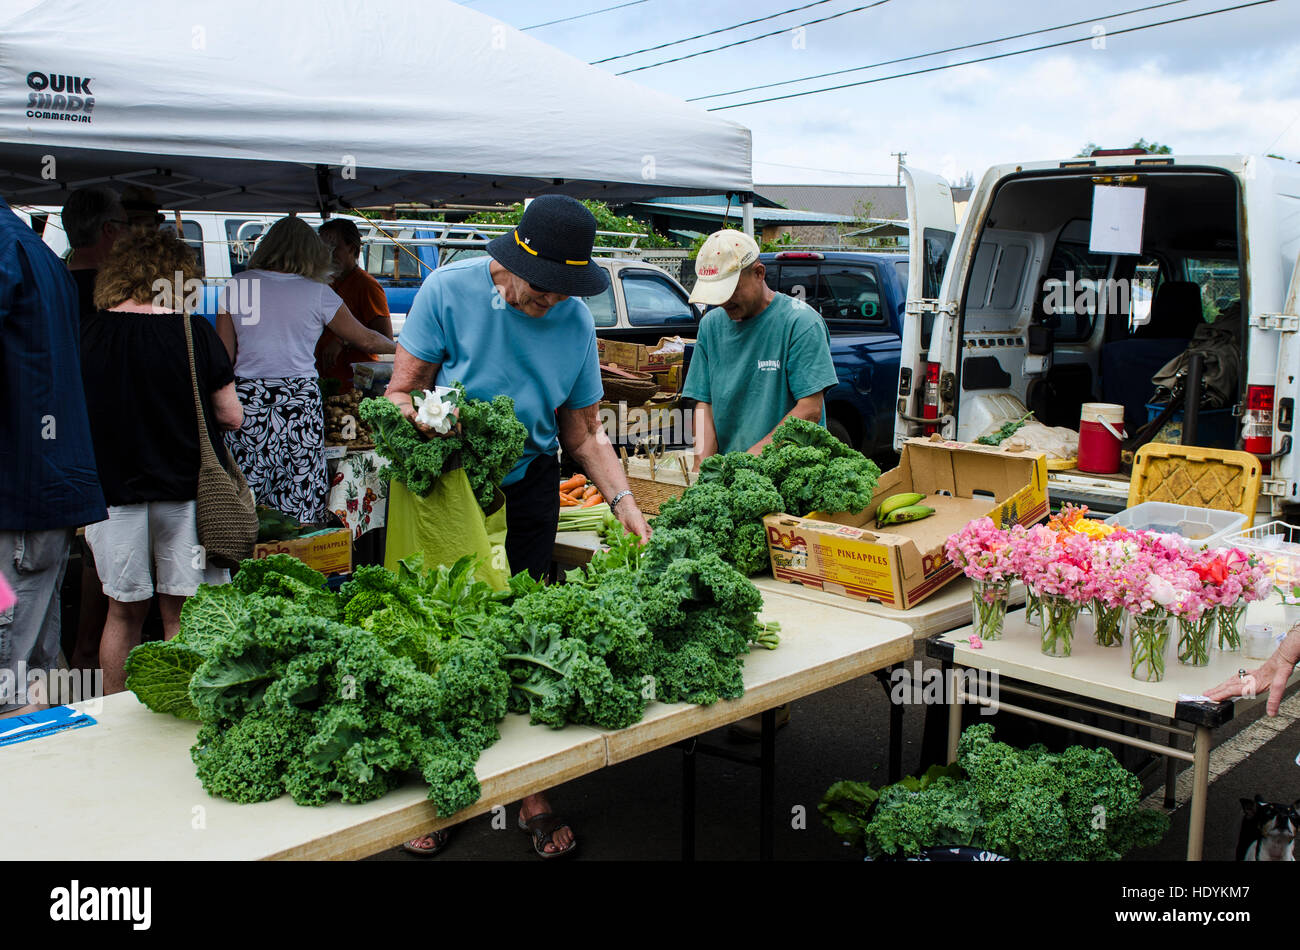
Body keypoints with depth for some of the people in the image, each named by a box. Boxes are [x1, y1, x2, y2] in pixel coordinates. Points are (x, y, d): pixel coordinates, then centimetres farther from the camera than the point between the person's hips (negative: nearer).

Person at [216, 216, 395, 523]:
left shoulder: (236, 286, 6)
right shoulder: (317, 293, 1)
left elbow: (223, 356, 6)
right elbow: (366, 340, 9)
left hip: (247, 402, 2)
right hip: (300, 402, -2)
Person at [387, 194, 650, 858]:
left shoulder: (575, 321, -3)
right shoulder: (450, 289, -11)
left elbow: (582, 431, 4)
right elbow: (400, 392, -7)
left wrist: (622, 498, -7)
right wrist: (423, 419, -30)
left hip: (526, 489, 2)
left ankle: (531, 796, 16)